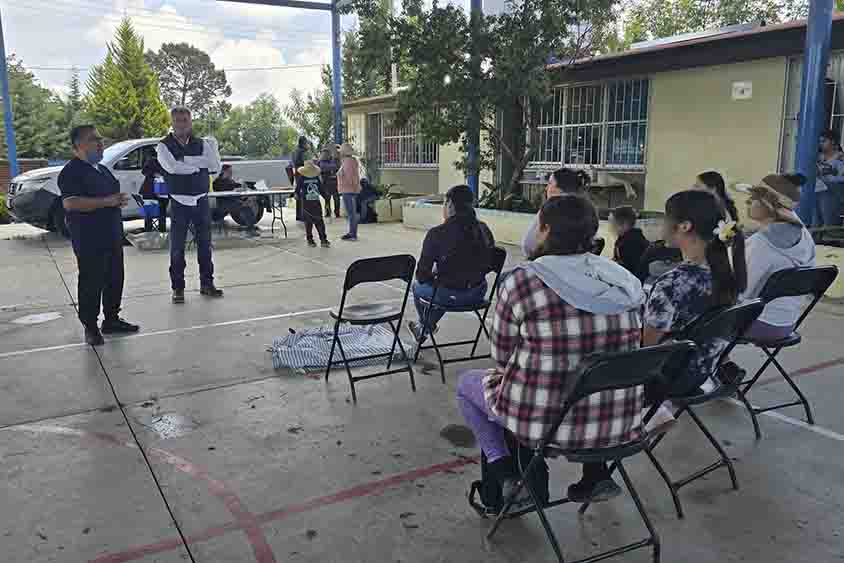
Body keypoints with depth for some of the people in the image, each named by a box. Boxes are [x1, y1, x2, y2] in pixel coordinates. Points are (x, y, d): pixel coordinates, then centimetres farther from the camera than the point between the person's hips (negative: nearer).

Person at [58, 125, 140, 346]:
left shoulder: (102, 169, 18)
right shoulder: (72, 171, -11)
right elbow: (70, 203, -24)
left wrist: (120, 200, 9)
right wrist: (107, 201, -24)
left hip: (112, 237, 9)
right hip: (89, 240, -9)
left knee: (115, 280, 14)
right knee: (91, 284, -1)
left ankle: (112, 320, 27)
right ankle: (90, 327, 10)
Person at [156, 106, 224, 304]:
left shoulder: (202, 144, 7)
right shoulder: (164, 146, 0)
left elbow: (215, 167, -6)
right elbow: (172, 167, -19)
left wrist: (185, 162, -14)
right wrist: (200, 163, -12)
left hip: (201, 200, 3)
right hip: (179, 202, -2)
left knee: (205, 243, 9)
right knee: (177, 247, 1)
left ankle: (206, 283, 21)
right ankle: (178, 288, 11)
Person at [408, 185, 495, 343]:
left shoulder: (436, 234, -19)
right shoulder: (484, 230, -5)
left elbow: (422, 276, -13)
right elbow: (487, 265, 9)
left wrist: (434, 273, 11)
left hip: (450, 296, -5)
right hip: (478, 294, 5)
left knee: (418, 287, 28)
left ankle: (424, 328, 52)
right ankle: (427, 327, 53)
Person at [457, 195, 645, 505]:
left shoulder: (520, 282, -15)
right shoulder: (622, 281, -1)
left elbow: (502, 359, -5)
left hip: (542, 421, -4)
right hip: (620, 424, 4)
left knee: (467, 383, 22)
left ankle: (504, 470, 8)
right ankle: (596, 473, 22)